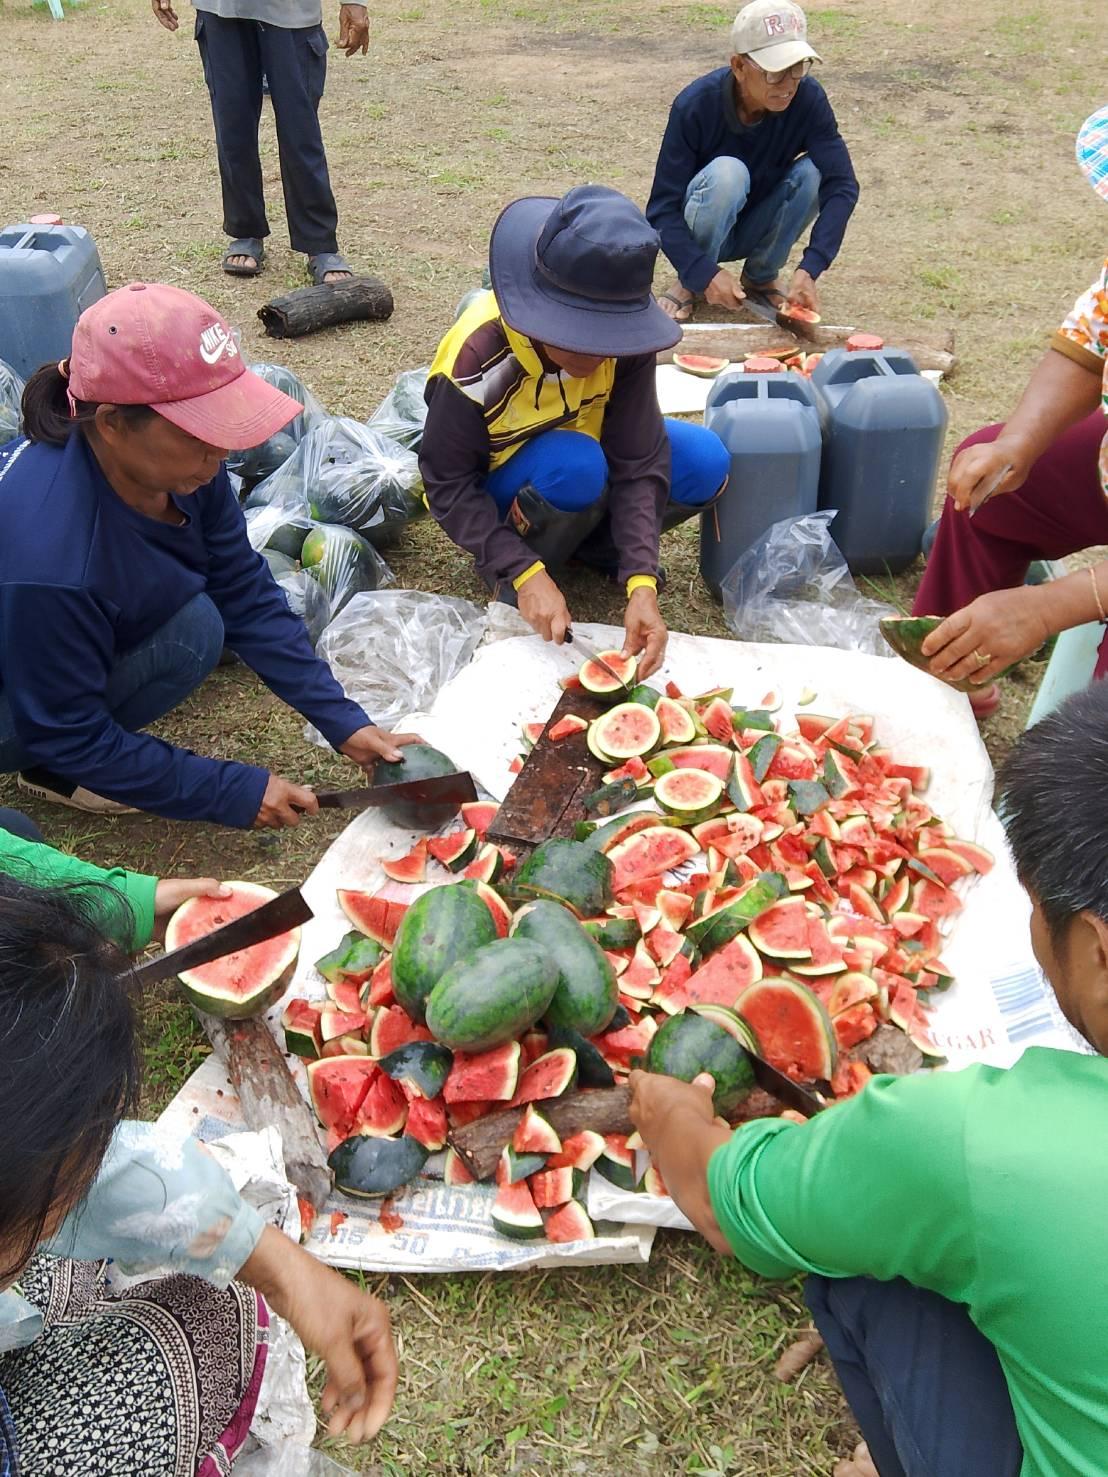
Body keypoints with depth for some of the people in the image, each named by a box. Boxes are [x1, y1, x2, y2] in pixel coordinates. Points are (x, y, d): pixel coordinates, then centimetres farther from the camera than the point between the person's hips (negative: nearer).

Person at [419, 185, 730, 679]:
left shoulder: (621, 340, -23)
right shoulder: (475, 359, -33)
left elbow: (640, 460, -24)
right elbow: (447, 484, -24)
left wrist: (641, 581, -36)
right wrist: (524, 573, -35)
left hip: (587, 467, 4)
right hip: (498, 493, -4)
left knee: (706, 463, -19)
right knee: (575, 467, -38)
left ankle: (593, 541, 5)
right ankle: (509, 573, -9)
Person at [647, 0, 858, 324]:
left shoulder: (808, 98, -19)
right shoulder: (696, 105, -25)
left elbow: (841, 184, -26)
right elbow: (662, 209, -25)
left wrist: (809, 269, -39)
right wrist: (704, 273, -39)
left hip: (759, 231, 3)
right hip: (698, 234, -3)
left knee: (814, 171, -25)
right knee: (726, 173, -33)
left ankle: (761, 277, -3)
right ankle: (690, 283, -9)